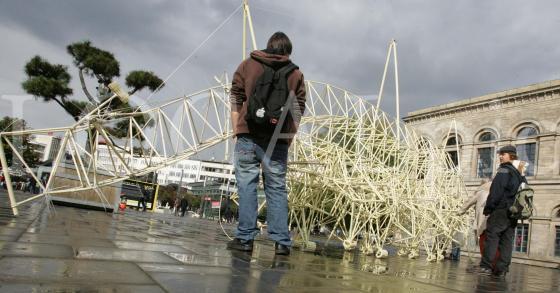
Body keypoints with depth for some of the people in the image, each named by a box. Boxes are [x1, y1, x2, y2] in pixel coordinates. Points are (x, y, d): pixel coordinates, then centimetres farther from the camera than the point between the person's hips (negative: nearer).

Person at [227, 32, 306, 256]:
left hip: (248, 135, -1)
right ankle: (281, 241, 5)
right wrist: (290, 135, 14)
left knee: (247, 185, 3)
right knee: (277, 188, 6)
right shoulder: (295, 73, 12)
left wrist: (236, 129, 10)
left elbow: (235, 99, 7)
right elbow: (298, 109, 9)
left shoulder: (247, 65, 11)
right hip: (278, 139, 1)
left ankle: (245, 238, 2)